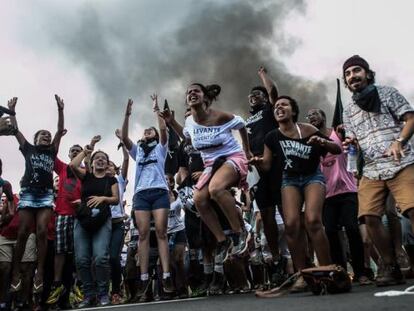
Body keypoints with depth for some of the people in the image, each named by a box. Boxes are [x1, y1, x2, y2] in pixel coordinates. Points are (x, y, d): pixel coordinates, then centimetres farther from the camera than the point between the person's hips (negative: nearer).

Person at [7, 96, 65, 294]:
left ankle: (40, 273, -12)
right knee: (23, 233, -5)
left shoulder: (52, 151, 19)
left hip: (45, 195, 1)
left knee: (42, 232, -11)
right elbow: (15, 130, 14)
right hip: (28, 193, 0)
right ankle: (16, 272, 0)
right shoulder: (28, 149, 17)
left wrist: (60, 110, 9)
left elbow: (60, 130, 14)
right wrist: (11, 110, 10)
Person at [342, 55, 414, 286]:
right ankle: (391, 268, 3)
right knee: (370, 217, -9)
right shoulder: (348, 111, 21)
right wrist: (350, 144, -1)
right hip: (371, 170, 4)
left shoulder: (388, 93, 10)